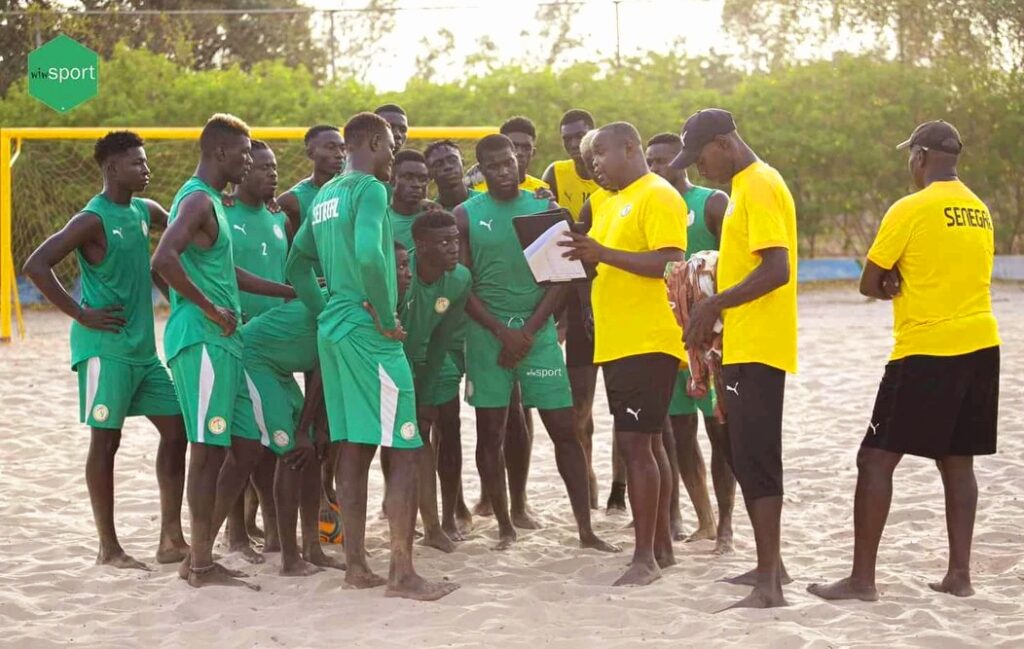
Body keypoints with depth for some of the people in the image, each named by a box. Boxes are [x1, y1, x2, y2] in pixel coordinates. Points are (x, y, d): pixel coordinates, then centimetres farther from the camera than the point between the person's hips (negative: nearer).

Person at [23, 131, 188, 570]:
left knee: (175, 429, 7)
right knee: (106, 439, -1)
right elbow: (36, 265, -18)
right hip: (106, 348, -8)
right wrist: (80, 314, -17)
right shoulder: (92, 220, -13)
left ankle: (171, 538, 13)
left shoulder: (144, 212, 11)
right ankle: (108, 547, 7)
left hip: (142, 347, 8)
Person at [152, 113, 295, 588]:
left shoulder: (210, 202, 21)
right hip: (201, 341, -10)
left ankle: (200, 554, 17)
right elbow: (163, 260, -28)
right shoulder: (198, 200, -11)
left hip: (223, 343, 10)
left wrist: (295, 293, 32)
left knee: (247, 448, 11)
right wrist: (211, 309, -20)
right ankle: (201, 565, 3)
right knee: (208, 450, -5)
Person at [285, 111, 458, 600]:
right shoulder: (371, 189, -11)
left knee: (353, 447, 12)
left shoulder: (326, 195, 16)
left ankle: (356, 565, 15)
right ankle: (402, 573, -5)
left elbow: (296, 264, 21)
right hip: (369, 333, -9)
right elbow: (368, 255, -27)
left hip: (333, 328, 9)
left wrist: (326, 311, 16)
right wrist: (386, 317, -17)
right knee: (403, 450, -5)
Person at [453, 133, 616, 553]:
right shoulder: (466, 215, 3)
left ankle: (585, 529, 4)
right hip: (487, 334, 0)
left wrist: (529, 330, -8)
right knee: (489, 432, 2)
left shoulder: (544, 208, 6)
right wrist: (502, 331, -11)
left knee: (564, 429, -1)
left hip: (537, 330, 1)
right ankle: (504, 525, 14)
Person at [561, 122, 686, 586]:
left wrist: (603, 252, -25)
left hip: (648, 342, -10)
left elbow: (670, 263, -20)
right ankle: (661, 547, 20)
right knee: (646, 443, 13)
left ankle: (645, 557, -8)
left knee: (634, 443, -12)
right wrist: (581, 255, 4)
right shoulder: (613, 202, 20)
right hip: (618, 341, 10)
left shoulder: (659, 197, -10)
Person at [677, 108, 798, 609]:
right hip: (743, 346, 10)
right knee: (745, 457, 16)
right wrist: (716, 316, 16)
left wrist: (714, 305, -18)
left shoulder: (760, 187, -14)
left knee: (756, 459, -9)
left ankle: (769, 585, -7)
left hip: (758, 349, -10)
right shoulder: (746, 187, 17)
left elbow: (777, 269, -23)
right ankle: (769, 564, 26)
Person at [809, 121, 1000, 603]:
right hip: (979, 347, 7)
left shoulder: (911, 209, -10)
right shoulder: (980, 211, 11)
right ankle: (959, 574, 11)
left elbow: (869, 285, -7)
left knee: (875, 459, -2)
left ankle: (862, 579, -4)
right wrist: (911, 288, 6)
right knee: (957, 462, 12)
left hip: (925, 352, -7)